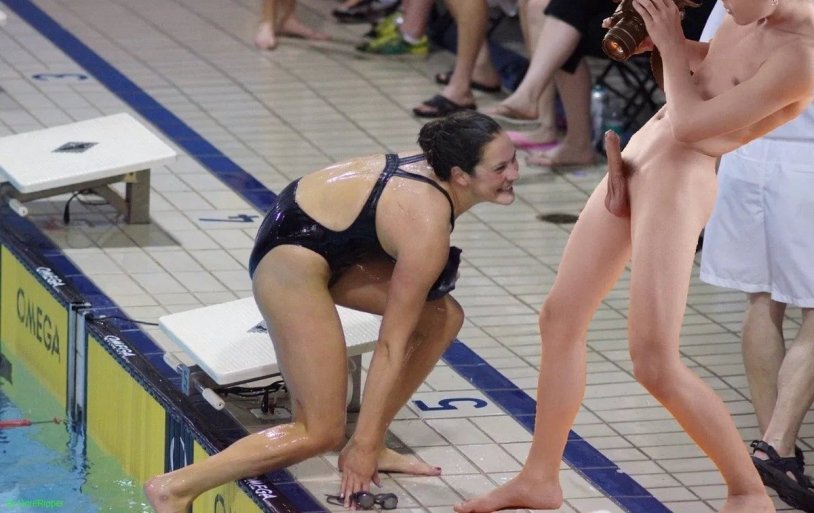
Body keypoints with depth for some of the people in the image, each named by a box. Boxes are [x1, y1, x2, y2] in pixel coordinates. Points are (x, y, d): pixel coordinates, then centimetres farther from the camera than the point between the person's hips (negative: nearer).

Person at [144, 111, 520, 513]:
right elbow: (392, 344, -20)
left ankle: (370, 447, 16)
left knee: (443, 317, 8)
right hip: (292, 258, -10)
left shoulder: (439, 165, -2)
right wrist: (363, 445, -13)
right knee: (321, 432, -9)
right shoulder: (428, 230, -26)